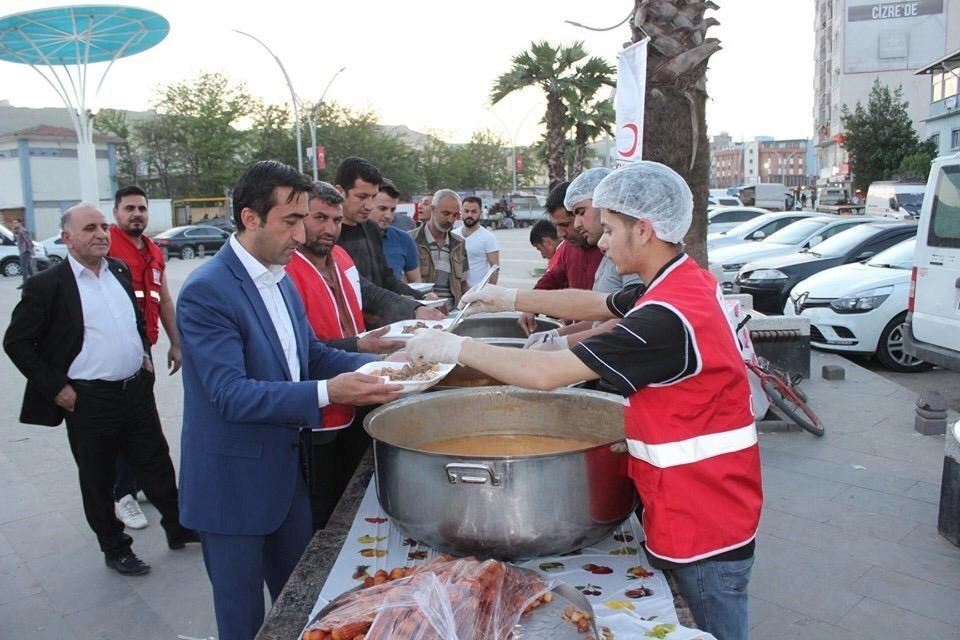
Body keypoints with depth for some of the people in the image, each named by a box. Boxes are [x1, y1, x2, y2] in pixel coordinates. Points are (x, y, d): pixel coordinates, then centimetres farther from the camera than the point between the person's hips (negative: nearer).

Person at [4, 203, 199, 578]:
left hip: (137, 389, 5)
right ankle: (115, 548, 29)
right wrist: (55, 387, -10)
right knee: (98, 480, 12)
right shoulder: (47, 286, -12)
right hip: (88, 401, -5)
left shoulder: (120, 271, 5)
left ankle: (178, 528, 32)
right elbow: (16, 343, -7)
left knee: (156, 464, 15)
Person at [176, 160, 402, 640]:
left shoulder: (280, 280, 5)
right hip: (233, 484, -7)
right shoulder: (206, 291, -21)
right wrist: (327, 392, -36)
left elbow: (311, 353, 11)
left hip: (286, 472, 7)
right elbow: (231, 395, -28)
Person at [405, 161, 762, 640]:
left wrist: (454, 347, -19)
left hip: (705, 524, -9)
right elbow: (595, 304, 15)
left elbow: (545, 373, -30)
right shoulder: (684, 283, 2)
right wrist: (512, 299, 12)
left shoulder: (668, 317, -29)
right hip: (702, 507, 9)